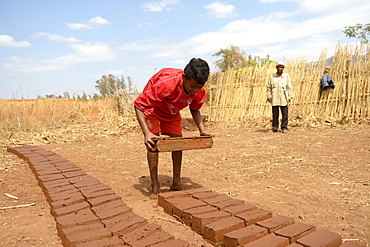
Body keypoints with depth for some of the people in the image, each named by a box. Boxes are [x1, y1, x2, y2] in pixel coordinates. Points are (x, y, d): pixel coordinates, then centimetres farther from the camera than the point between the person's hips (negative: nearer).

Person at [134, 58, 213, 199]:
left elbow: (195, 109, -1)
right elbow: (139, 105, -35)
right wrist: (146, 133, -45)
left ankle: (176, 183, 11)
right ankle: (155, 186, -6)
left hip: (172, 112, 5)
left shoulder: (199, 91, -24)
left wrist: (202, 130, -16)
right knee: (153, 143, -16)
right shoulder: (165, 83, -42)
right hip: (152, 109, -5)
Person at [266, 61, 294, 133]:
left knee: (285, 114, 1)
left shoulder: (286, 76, 5)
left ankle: (284, 127, 12)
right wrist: (269, 96, 2)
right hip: (274, 98, 1)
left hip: (283, 99, 0)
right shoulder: (272, 76, 6)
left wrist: (289, 96, 1)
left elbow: (289, 87, 6)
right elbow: (268, 87, 9)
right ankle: (275, 127, 15)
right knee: (275, 114, 5)